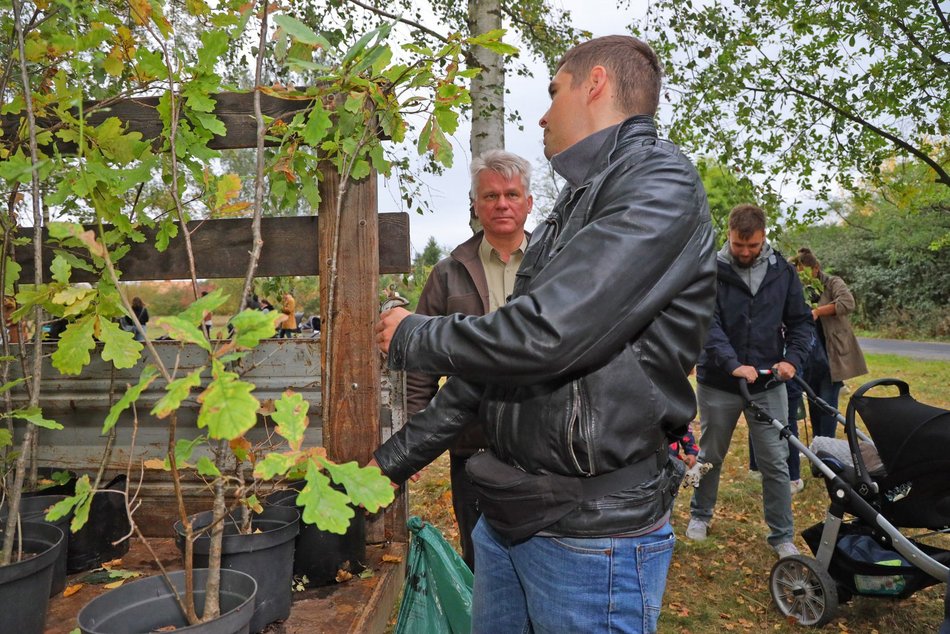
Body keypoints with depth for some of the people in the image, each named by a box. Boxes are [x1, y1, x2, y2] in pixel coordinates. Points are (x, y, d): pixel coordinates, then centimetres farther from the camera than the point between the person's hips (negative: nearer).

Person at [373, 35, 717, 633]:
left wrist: (413, 337, -7)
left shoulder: (660, 186, -13)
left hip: (591, 532, -8)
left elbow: (541, 336, -25)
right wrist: (389, 461, 15)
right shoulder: (573, 209, 14)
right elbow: (495, 360, 14)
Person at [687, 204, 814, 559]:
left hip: (768, 384, 2)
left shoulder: (782, 271, 1)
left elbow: (800, 321, 7)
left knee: (776, 463, 5)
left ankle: (782, 536, 21)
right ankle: (700, 515, 36)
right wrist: (734, 365, -30)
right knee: (710, 455, 15)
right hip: (718, 383, -1)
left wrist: (793, 359, -10)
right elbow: (707, 323, -18)